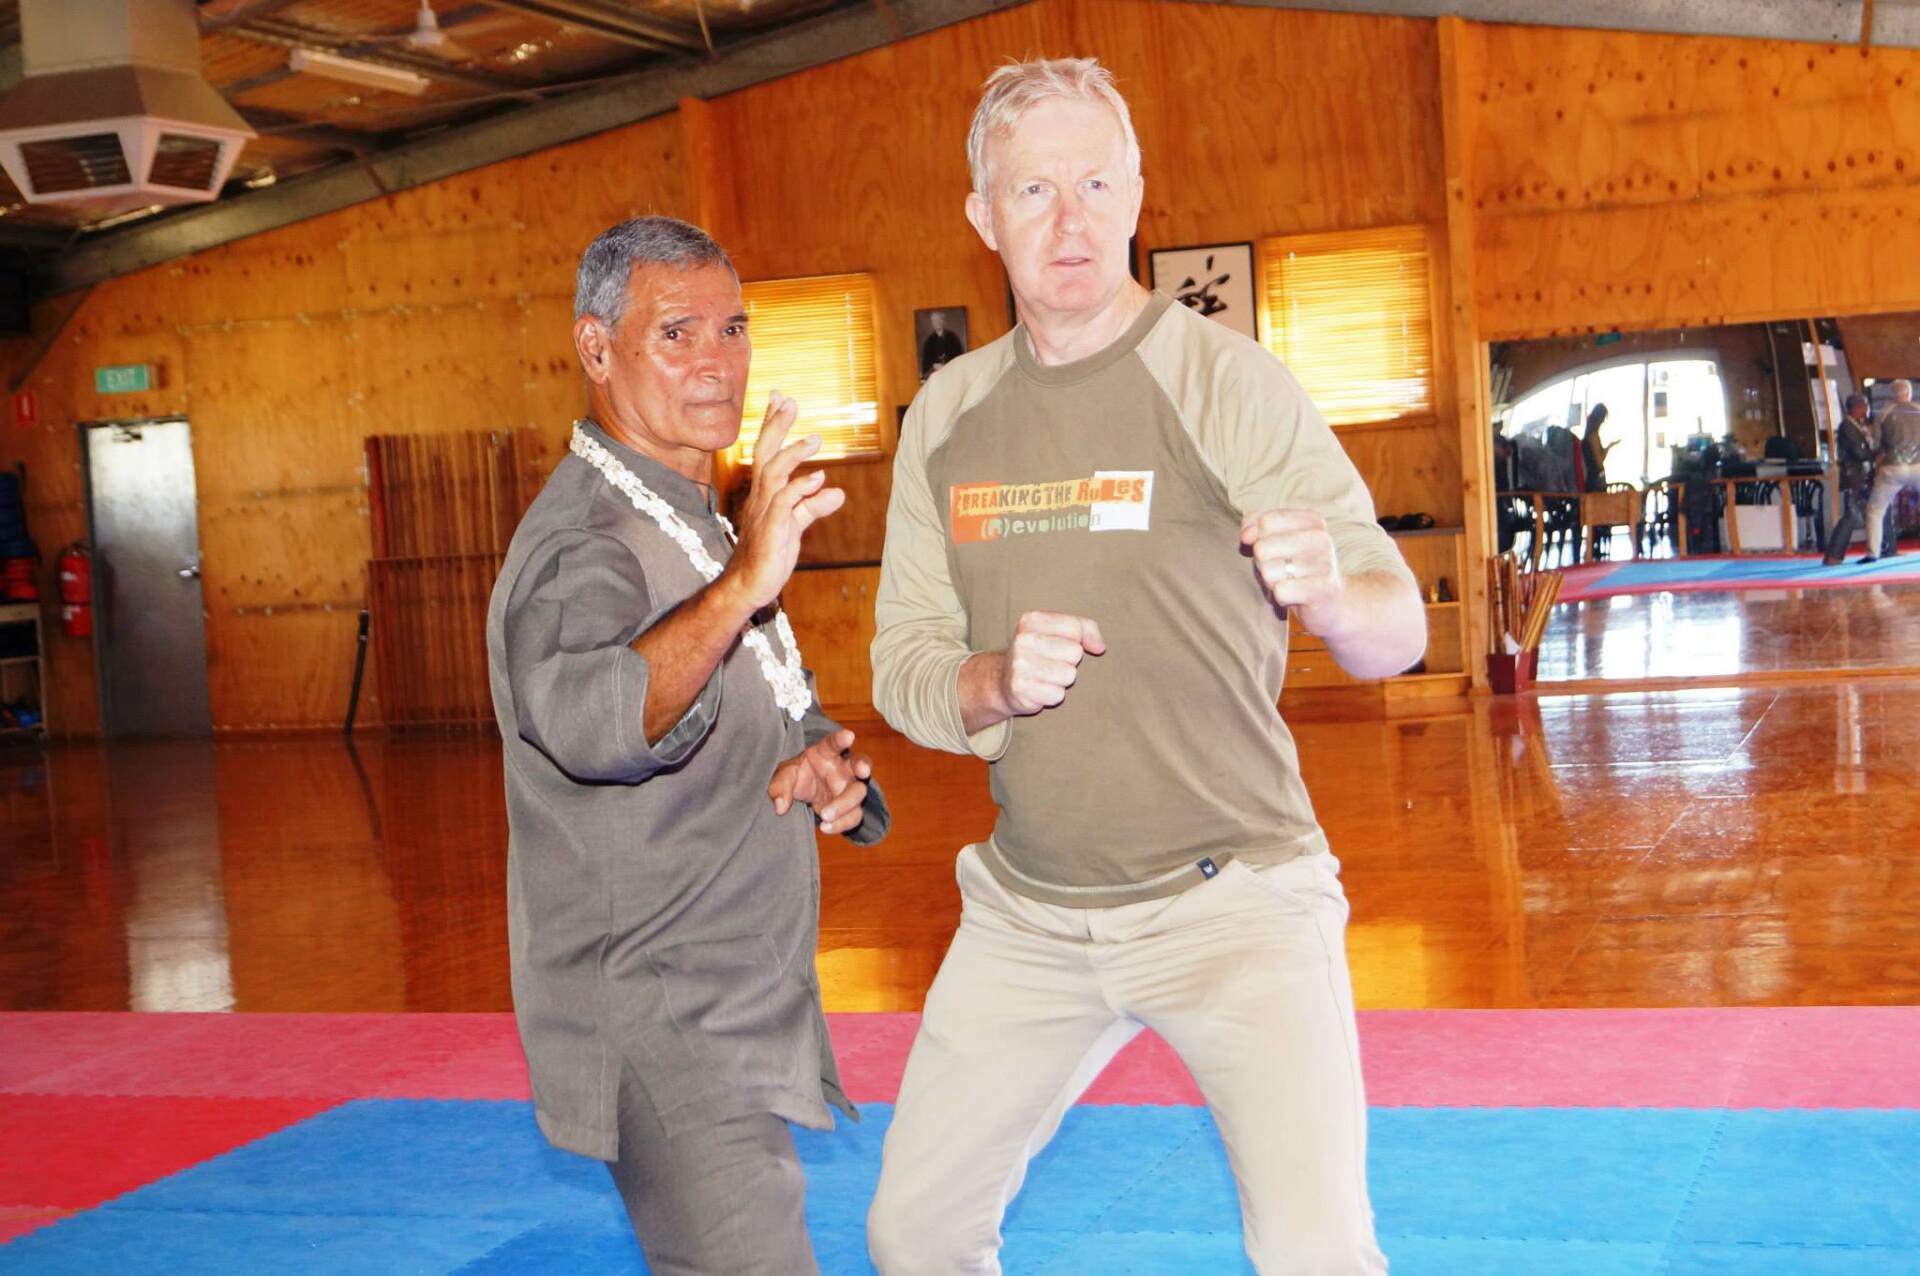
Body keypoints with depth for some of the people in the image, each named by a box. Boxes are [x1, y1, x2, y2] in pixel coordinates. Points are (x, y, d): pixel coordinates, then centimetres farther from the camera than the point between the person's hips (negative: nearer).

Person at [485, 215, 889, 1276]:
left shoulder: (694, 523, 14)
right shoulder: (585, 542, -17)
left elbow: (780, 711, 21)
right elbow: (585, 723, -39)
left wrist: (824, 763, -3)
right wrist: (742, 585, -53)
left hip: (735, 1010, 10)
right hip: (662, 1037, -10)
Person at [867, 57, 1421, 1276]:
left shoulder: (1226, 380, -10)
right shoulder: (949, 412, 3)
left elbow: (1399, 631, -13)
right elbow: (902, 666, 6)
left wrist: (1331, 592, -37)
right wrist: (995, 683, -17)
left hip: (1230, 894, -4)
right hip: (1027, 905, 5)